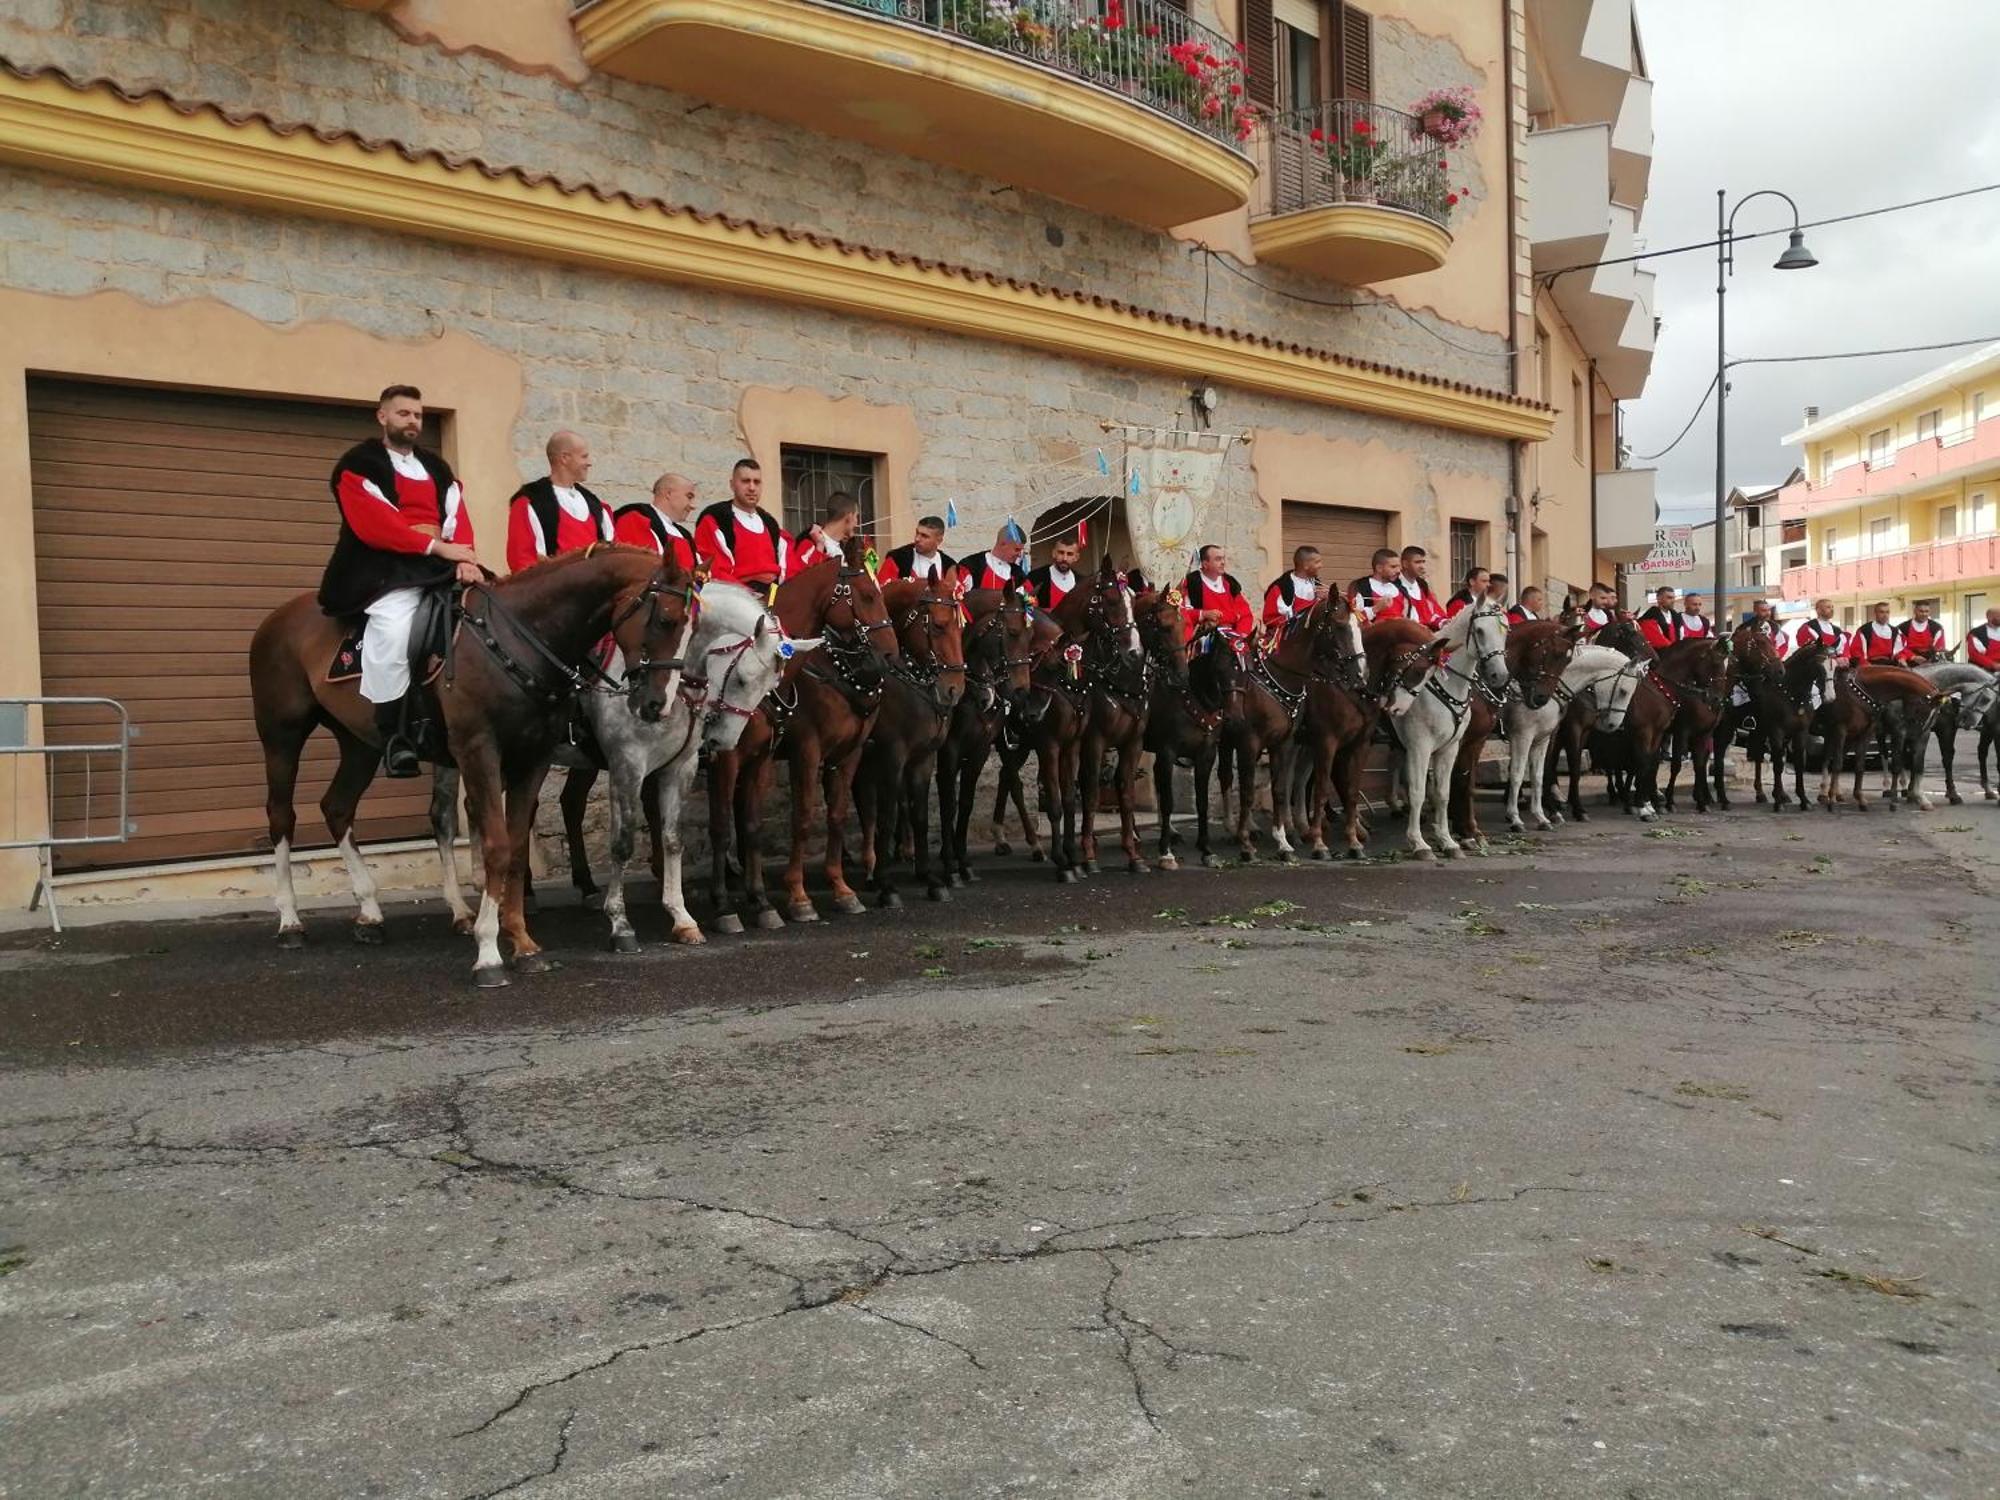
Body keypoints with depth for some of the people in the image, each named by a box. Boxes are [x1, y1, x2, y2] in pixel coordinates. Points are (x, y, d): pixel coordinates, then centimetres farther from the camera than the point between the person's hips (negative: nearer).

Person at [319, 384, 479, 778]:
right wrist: (436, 545, -18)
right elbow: (372, 524, -12)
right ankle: (391, 734, -27)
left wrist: (465, 557, -12)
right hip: (384, 567, -7)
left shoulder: (436, 467, 23)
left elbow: (457, 517, 9)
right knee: (394, 625, -34)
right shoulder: (359, 463, 3)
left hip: (437, 566, 7)